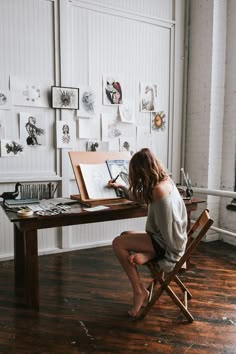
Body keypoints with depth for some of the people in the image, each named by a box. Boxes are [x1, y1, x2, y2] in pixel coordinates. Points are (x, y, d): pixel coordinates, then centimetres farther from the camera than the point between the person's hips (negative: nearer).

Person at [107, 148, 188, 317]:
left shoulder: (158, 190, -25)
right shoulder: (165, 180, 4)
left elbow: (167, 226, -25)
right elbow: (141, 197, 23)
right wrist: (121, 187, 32)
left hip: (165, 243, -10)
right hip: (169, 238, 10)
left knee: (118, 243, -12)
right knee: (124, 236, 15)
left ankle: (140, 291, 1)